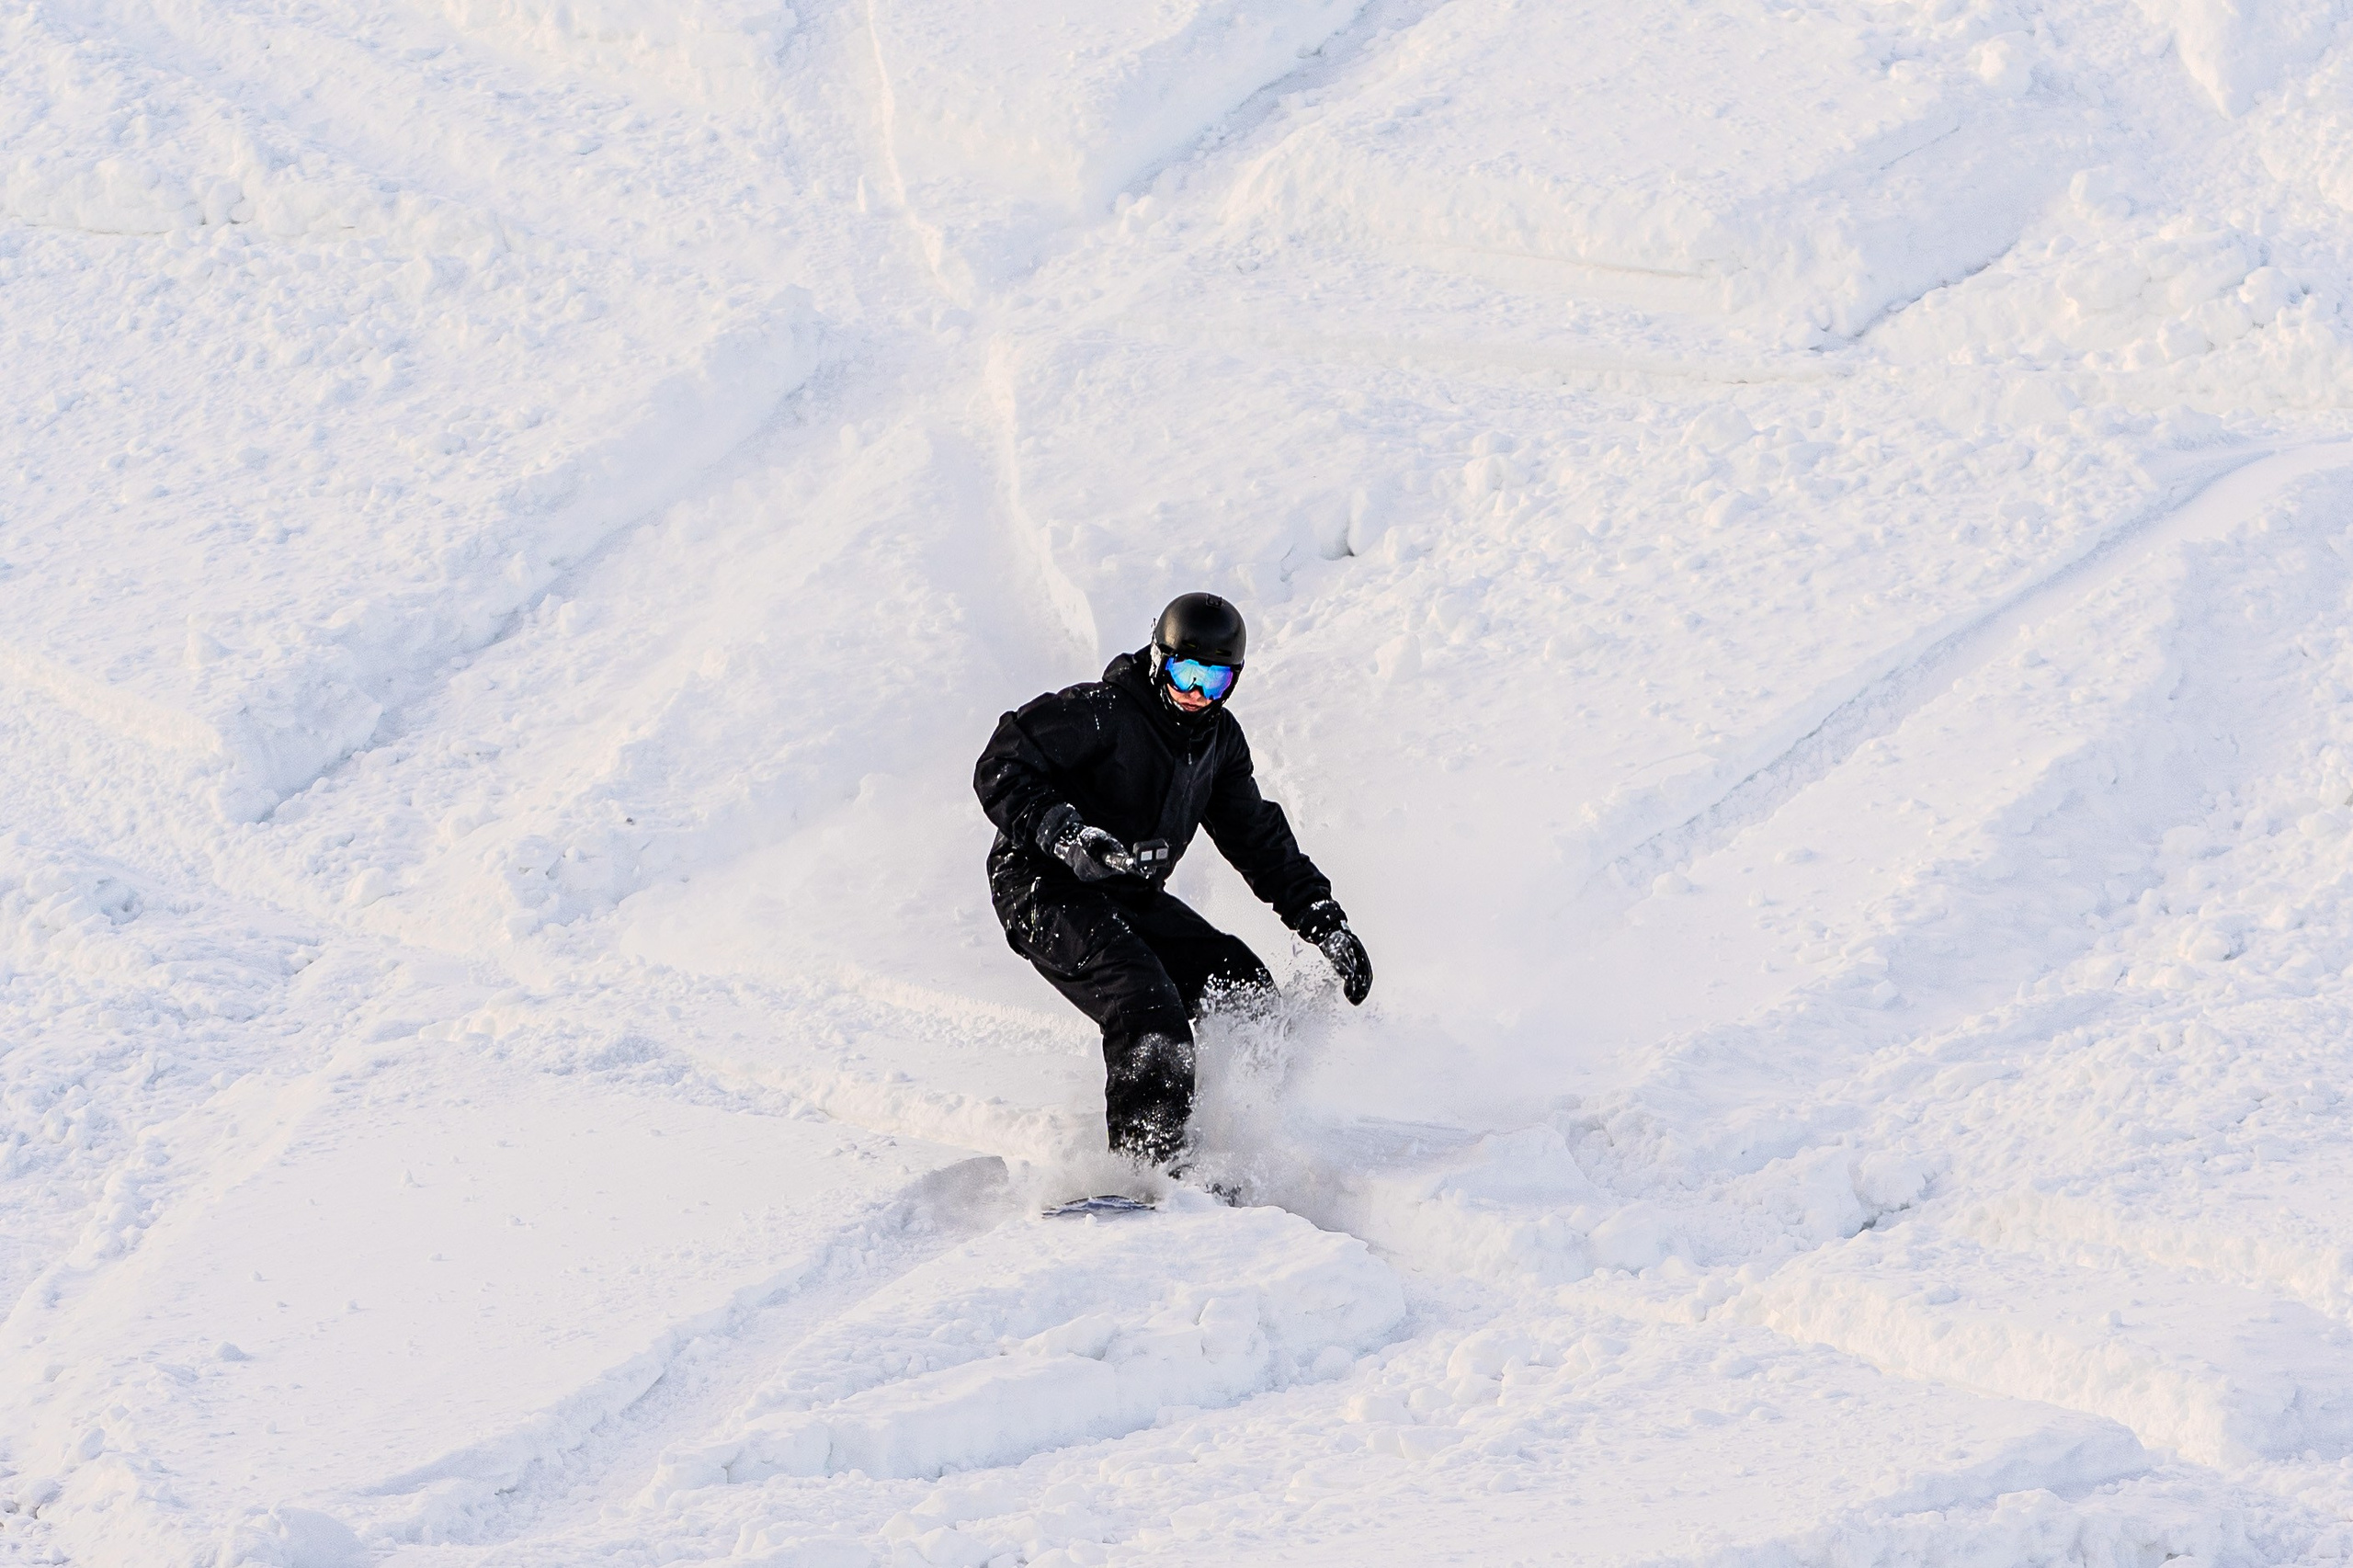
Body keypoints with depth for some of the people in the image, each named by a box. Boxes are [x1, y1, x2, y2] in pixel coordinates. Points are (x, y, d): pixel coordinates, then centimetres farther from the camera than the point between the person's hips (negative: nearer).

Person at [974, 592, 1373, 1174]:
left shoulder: (1219, 739, 8)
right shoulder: (1099, 713, -16)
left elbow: (1260, 840, 19)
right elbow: (1000, 771, -19)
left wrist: (1324, 922, 13)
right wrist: (1063, 832, -34)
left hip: (1133, 898, 8)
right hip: (1045, 891, -8)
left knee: (1247, 993, -2)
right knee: (1148, 1012, -29)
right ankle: (1147, 1167, -31)